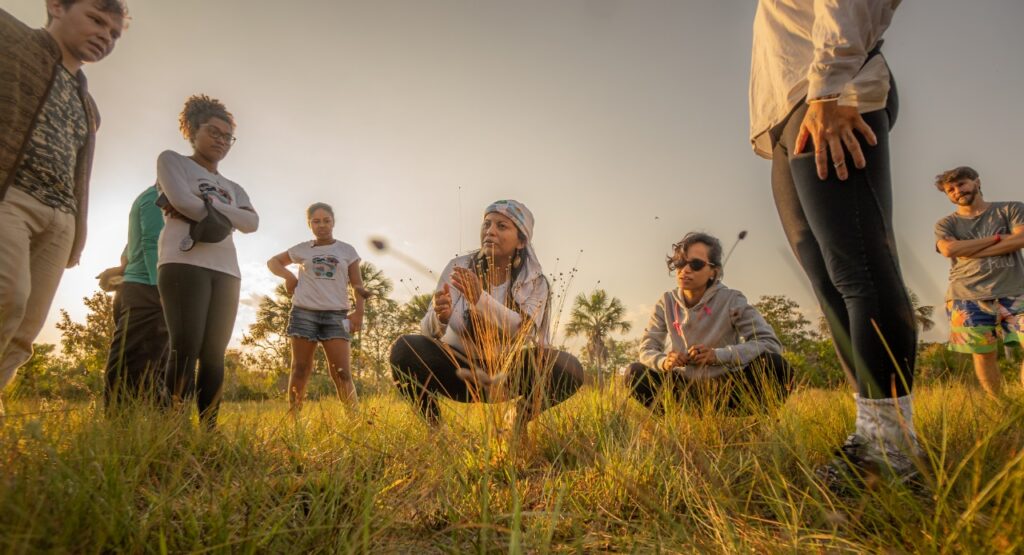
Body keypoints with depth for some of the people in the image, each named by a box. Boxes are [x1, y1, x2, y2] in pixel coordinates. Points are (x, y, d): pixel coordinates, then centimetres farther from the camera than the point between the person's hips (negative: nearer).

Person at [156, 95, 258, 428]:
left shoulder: (233, 188, 28)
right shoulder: (172, 160, 16)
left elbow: (252, 223, 7)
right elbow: (181, 199, -5)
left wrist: (207, 203, -1)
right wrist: (223, 217, 4)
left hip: (226, 273, 5)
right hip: (184, 264, -5)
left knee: (214, 354, -2)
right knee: (186, 348, -16)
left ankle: (208, 429, -1)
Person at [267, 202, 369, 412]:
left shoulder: (347, 250, 10)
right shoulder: (302, 249, 11)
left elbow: (357, 285, 9)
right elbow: (273, 262, 25)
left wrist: (359, 312, -4)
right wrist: (288, 275, 5)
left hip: (336, 315, -1)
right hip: (304, 313, 1)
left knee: (342, 373, -6)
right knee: (300, 370, 3)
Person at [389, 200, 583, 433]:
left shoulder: (535, 282, -6)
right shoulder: (458, 267, -6)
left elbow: (526, 332, -24)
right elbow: (428, 330, -12)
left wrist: (481, 299, -38)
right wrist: (440, 318, -38)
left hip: (508, 372, 0)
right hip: (457, 367, 0)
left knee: (569, 368, -25)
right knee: (404, 348, -26)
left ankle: (522, 422, 0)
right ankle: (433, 425, -7)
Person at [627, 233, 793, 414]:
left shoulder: (731, 301, -12)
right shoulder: (666, 303, -5)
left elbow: (770, 342, -16)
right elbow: (646, 348, -5)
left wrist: (719, 355, -30)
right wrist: (663, 362, -30)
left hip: (726, 388, -2)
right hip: (684, 388, 2)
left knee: (775, 365, -29)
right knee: (636, 372, -22)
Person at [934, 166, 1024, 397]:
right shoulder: (946, 224, 12)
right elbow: (949, 249, -8)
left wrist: (969, 251, -6)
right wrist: (997, 237, -4)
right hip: (967, 297, 0)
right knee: (984, 354, 2)